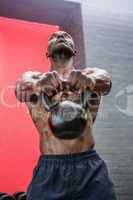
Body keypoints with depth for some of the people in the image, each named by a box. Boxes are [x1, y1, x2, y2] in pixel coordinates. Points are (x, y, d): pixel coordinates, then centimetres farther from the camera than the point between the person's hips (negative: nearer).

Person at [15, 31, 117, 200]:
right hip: (49, 168, 0)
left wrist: (91, 80, -34)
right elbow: (20, 87, -11)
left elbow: (105, 79, -11)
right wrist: (37, 84, -34)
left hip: (90, 165, 0)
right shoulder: (35, 77, 12)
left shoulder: (89, 75, 12)